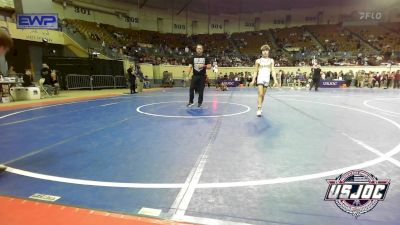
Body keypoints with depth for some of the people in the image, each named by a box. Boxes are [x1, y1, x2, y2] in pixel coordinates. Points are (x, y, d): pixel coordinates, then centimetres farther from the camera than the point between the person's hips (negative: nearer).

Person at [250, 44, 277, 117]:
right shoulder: (258, 61, 5)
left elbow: (273, 71, 3)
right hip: (260, 78, -2)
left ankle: (260, 107, 23)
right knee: (260, 94, -14)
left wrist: (275, 80, -7)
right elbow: (256, 72, 8)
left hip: (267, 79, 2)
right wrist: (253, 80, 0)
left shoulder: (271, 60, 9)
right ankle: (259, 109, -15)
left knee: (263, 95, 8)